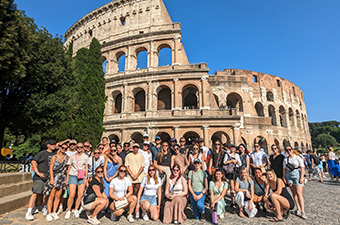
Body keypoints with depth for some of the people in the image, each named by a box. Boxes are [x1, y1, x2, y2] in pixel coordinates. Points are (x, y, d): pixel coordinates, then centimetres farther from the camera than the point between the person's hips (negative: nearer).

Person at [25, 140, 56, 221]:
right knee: (35, 193, -8)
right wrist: (38, 172, -13)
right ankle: (29, 212, 0)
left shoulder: (54, 154, 10)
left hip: (49, 178, 5)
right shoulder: (43, 153, -6)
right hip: (40, 178, -5)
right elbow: (33, 161, -10)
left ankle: (45, 209, 30)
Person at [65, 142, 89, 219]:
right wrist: (67, 178, 4)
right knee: (72, 195, -7)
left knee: (81, 194, -4)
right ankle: (68, 211, 11)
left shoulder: (85, 157, 7)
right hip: (73, 176, -1)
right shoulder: (72, 156, 7)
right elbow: (69, 168, 9)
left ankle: (76, 210, 13)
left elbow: (86, 168, 7)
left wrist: (86, 178, 0)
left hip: (82, 177, 1)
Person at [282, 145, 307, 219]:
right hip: (289, 175, 4)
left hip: (297, 175, -4)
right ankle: (298, 209, 14)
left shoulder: (298, 158, -4)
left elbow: (302, 168, -6)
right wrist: (284, 177, 5)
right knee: (294, 193, 7)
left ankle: (302, 211, -6)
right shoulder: (285, 159, 9)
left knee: (299, 193, -9)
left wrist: (302, 177, -12)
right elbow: (284, 169, 11)